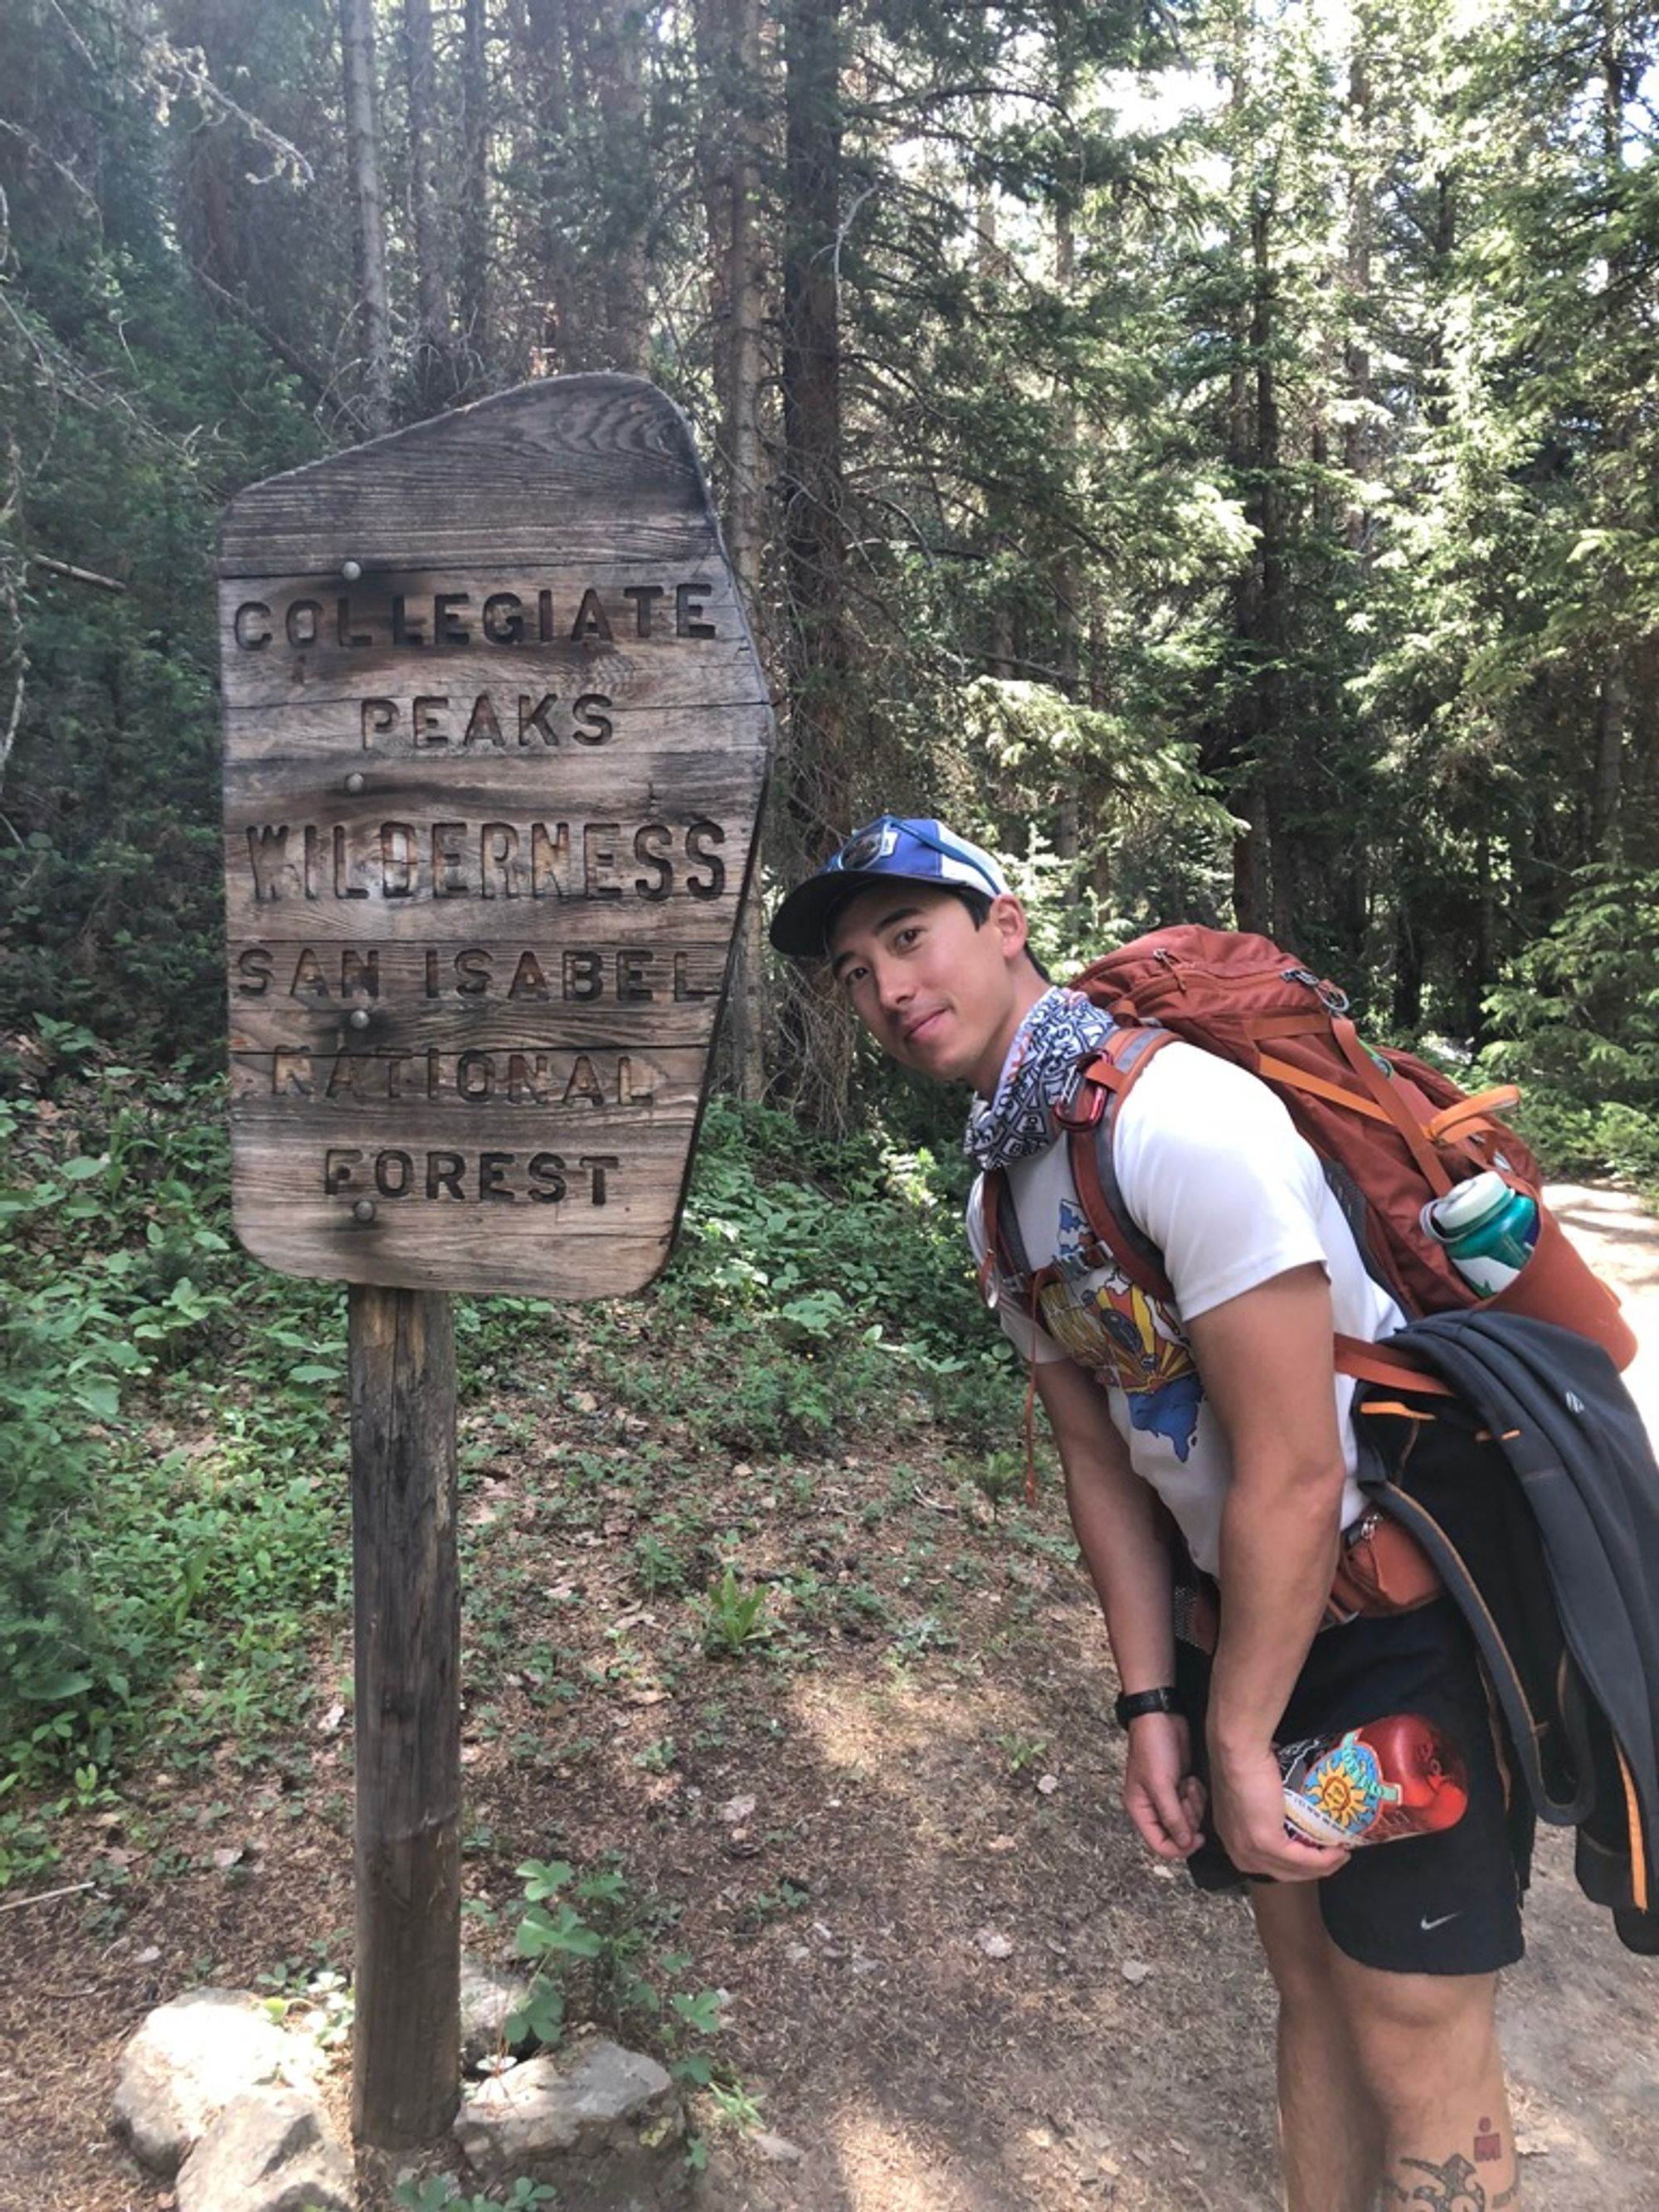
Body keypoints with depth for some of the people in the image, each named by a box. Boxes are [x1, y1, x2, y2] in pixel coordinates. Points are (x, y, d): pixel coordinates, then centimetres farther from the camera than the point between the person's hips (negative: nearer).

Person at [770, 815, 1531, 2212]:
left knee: (1416, 2047, 2)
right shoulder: (999, 1197, 3)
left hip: (1407, 1607, -7)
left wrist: (1241, 1741, -14)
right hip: (1249, 1605, 8)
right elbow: (1103, 1461, 7)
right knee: (1311, 1979, 19)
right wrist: (1153, 1706, 1)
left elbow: (1294, 1476, -25)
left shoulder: (1182, 1118, -26)